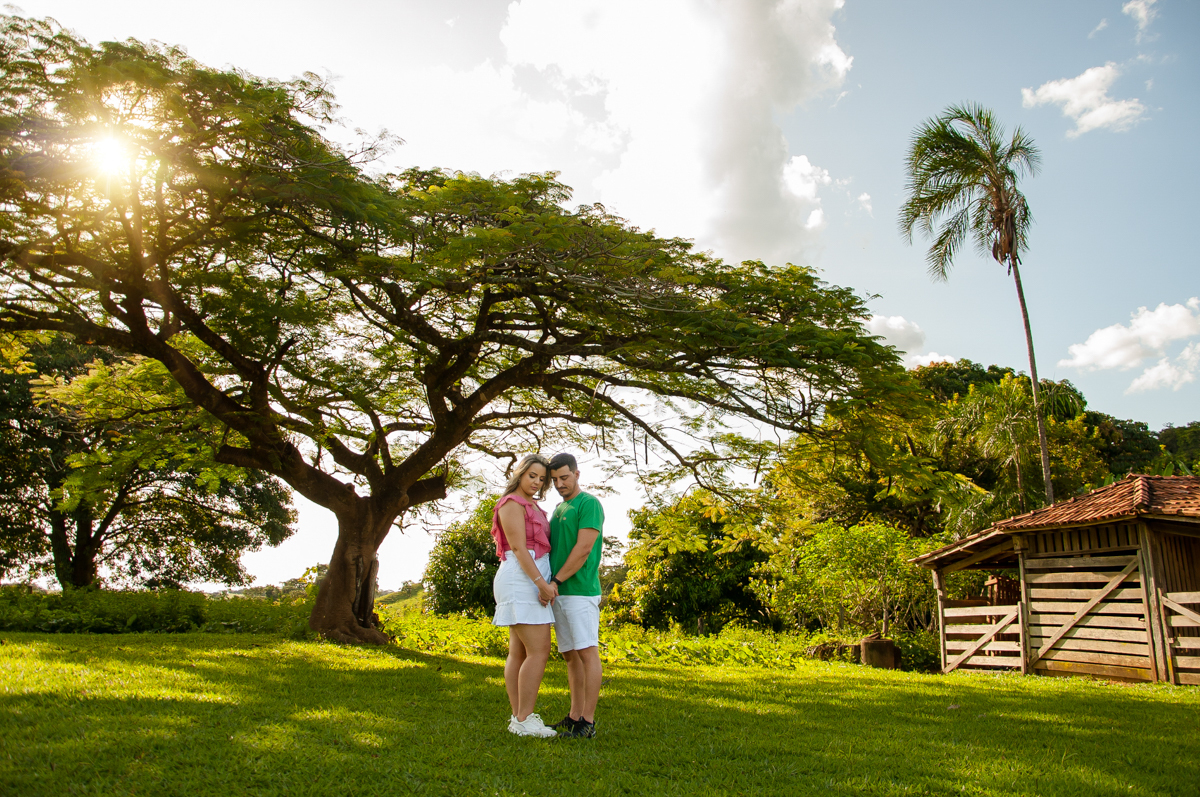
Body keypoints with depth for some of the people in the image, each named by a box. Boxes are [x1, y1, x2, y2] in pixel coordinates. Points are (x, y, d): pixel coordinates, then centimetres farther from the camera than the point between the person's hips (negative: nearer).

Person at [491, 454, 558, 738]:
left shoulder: (533, 507, 22)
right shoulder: (512, 504, -7)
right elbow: (518, 547, -16)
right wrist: (541, 582, -21)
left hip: (532, 582, 10)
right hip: (521, 580, -10)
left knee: (519, 653, 8)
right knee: (539, 652, -11)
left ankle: (518, 718, 11)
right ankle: (524, 720, -7)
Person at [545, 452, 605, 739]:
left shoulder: (589, 504, -6)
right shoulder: (559, 508, 20)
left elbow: (584, 548, -15)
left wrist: (556, 581, -15)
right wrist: (550, 585, 7)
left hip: (580, 590, -9)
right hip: (559, 593, 9)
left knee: (587, 651, -7)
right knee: (570, 655, 11)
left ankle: (588, 721, -5)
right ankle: (575, 717, 17)